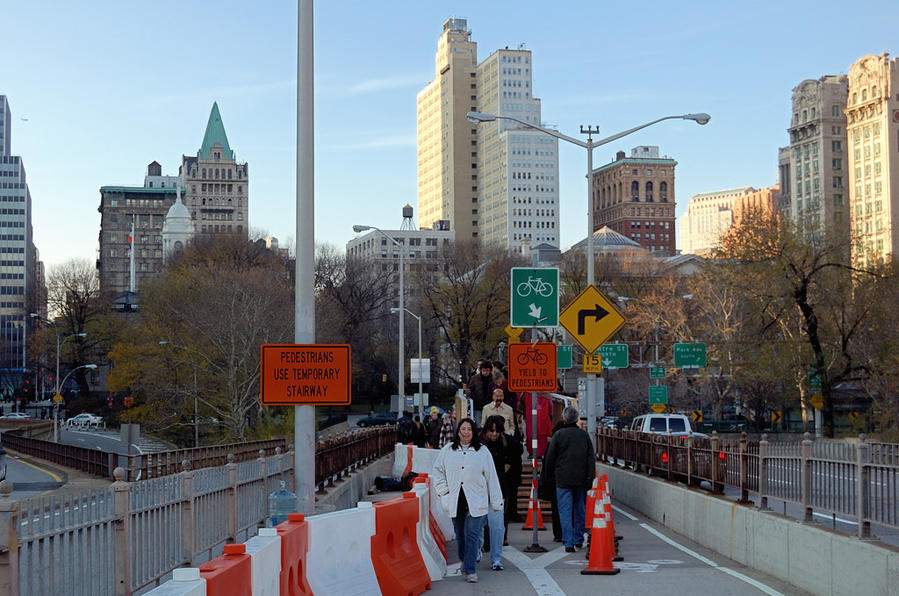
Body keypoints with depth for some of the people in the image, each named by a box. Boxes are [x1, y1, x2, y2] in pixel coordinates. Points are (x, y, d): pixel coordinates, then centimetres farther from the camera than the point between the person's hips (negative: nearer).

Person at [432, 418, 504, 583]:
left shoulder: (482, 451, 2)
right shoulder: (447, 450, 7)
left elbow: (491, 476, 4)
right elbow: (438, 470, 18)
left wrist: (497, 501, 3)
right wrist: (443, 490, 5)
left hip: (475, 501, -2)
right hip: (455, 501, 2)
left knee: (472, 535, -9)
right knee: (460, 535, 10)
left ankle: (470, 570, -7)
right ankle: (465, 561, 29)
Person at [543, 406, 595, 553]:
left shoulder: (558, 434, -5)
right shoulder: (584, 434, 5)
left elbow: (550, 458, -1)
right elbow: (591, 457, 3)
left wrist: (550, 475, 12)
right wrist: (590, 477, 3)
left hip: (563, 479, -3)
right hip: (581, 479, 3)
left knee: (565, 511, -2)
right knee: (580, 510, 15)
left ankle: (568, 542, -10)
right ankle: (578, 539, 24)